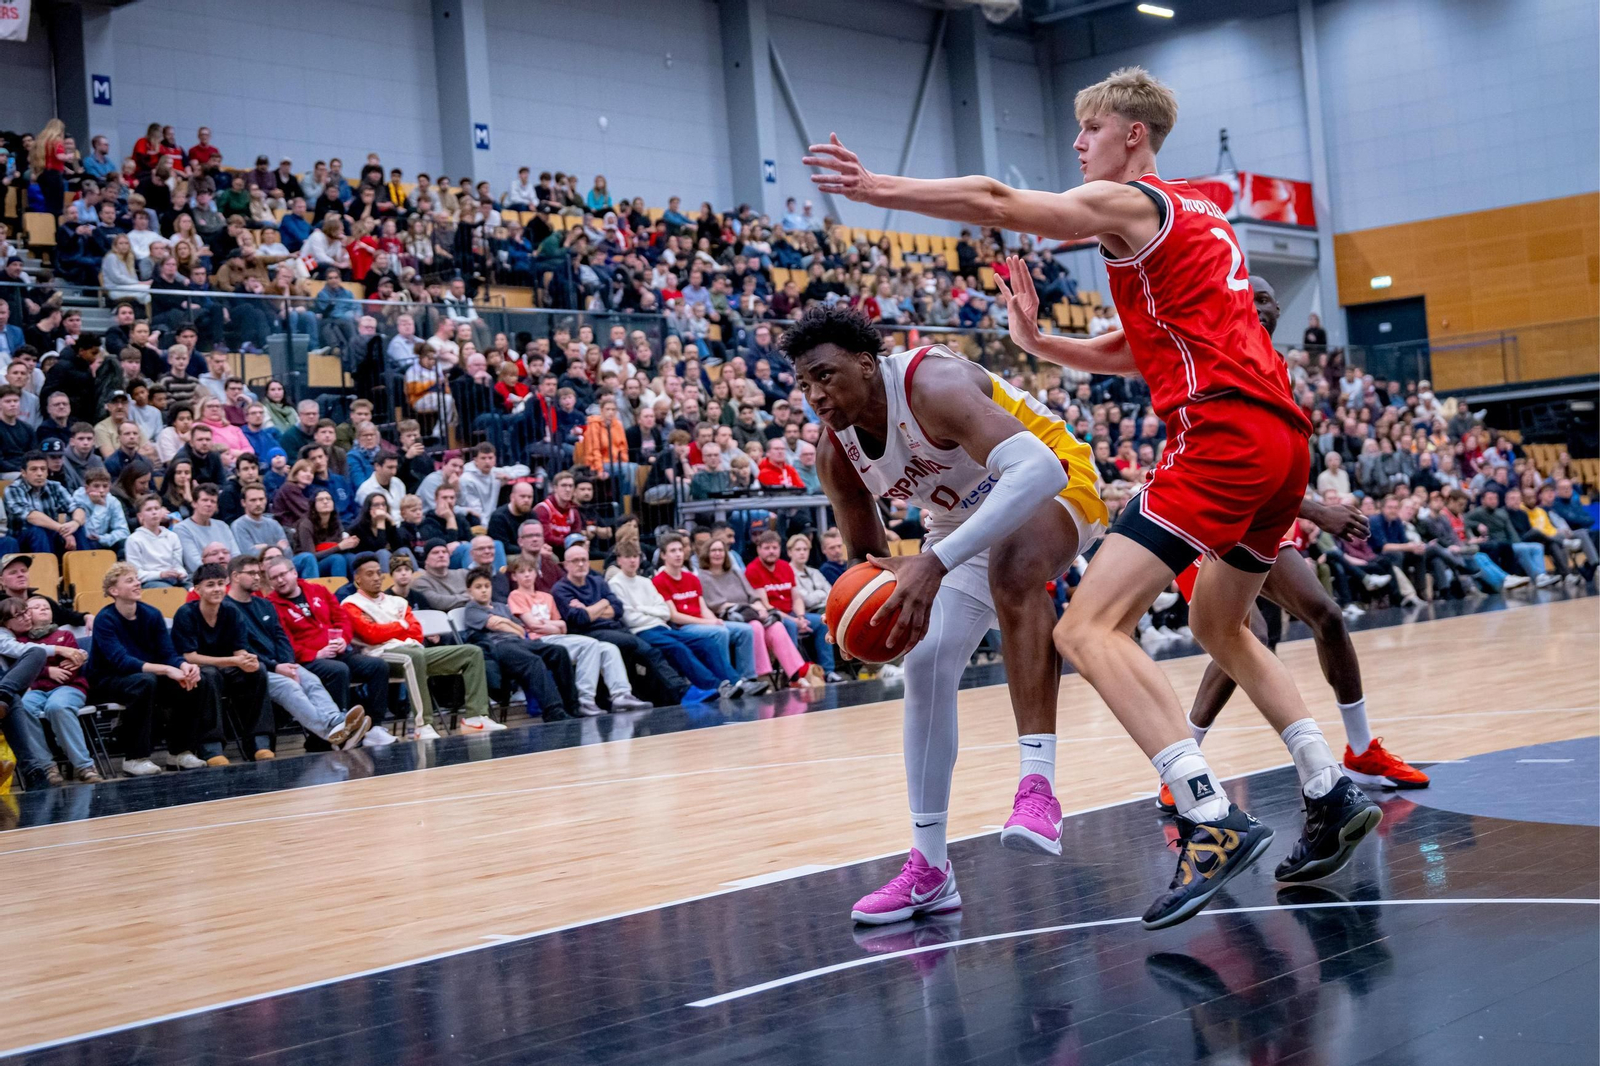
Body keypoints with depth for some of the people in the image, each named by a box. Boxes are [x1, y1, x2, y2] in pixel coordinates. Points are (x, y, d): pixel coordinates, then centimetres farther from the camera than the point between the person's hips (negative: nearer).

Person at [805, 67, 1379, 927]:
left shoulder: (1128, 203, 1)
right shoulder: (1199, 214, 28)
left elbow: (997, 203, -14)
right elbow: (1139, 353, 30)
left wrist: (878, 189, -13)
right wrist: (1038, 344, 23)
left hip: (1220, 432, -10)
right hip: (1282, 436, 10)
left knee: (1087, 626, -15)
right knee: (1217, 624, 28)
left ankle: (1213, 820, -25)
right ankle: (1333, 796, 25)